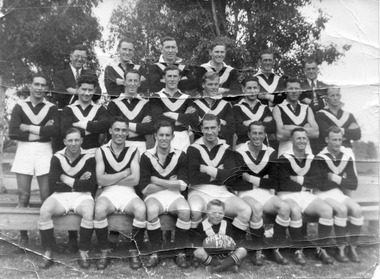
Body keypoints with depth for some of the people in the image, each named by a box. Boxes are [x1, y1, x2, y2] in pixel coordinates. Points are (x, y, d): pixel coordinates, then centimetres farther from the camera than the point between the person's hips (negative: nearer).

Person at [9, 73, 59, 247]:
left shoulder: (51, 108, 7)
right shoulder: (19, 107, 7)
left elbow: (55, 130, -11)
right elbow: (12, 132, -7)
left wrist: (29, 128, -10)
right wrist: (42, 131, -9)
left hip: (44, 151, 0)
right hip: (24, 151, 1)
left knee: (46, 196, -1)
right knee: (23, 197, 1)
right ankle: (23, 235, 14)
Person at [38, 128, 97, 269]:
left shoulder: (89, 158, -2)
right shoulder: (57, 158, 2)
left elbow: (91, 185, -12)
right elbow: (52, 186, -7)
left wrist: (68, 180, -9)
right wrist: (78, 182, -10)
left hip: (82, 195, -1)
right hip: (60, 195, 2)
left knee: (89, 213, -33)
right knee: (44, 211, -29)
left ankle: (83, 253, -13)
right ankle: (48, 253, -12)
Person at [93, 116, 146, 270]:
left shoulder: (133, 150, 5)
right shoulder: (101, 151, 4)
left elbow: (135, 180, -5)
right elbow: (100, 180, -6)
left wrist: (110, 179, -5)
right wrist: (125, 173, -6)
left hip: (128, 192, 0)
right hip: (108, 193, 0)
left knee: (141, 209, -31)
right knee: (99, 209, -34)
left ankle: (135, 252, -8)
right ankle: (104, 252, -10)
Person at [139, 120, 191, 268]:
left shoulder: (180, 155, 1)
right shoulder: (147, 156, -2)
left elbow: (183, 186, -6)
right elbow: (145, 188, -7)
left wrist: (157, 181, -8)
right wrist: (170, 183, -6)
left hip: (174, 195, 1)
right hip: (154, 195, -1)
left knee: (185, 211, -30)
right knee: (152, 210, -34)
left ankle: (180, 253, -10)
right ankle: (155, 253, -14)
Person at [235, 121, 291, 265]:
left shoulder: (270, 153, 6)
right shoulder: (239, 153, -5)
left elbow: (274, 183, 0)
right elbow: (237, 184, -10)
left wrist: (251, 178, -9)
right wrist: (262, 180, -11)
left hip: (265, 193, 4)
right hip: (246, 194, -4)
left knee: (285, 207, -24)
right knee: (257, 208, -35)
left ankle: (276, 250, -8)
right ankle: (258, 251, -16)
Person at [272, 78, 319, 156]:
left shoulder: (307, 109, 15)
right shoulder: (278, 109, 4)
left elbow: (316, 133, 3)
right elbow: (280, 135, -9)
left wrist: (292, 128, -5)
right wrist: (305, 130, 1)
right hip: (285, 151, -3)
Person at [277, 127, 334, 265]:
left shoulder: (311, 159, 12)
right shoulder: (284, 159, -5)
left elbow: (317, 180, 1)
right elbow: (284, 184, -14)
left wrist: (299, 179, -11)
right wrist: (305, 185, -4)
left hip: (306, 195, 5)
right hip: (287, 195, -5)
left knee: (327, 210, -19)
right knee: (295, 210, -36)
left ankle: (321, 249, -6)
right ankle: (298, 251, -19)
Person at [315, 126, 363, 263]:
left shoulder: (347, 157, 3)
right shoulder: (320, 158, -11)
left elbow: (354, 185, 0)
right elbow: (323, 185, -16)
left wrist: (336, 178, -13)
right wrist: (342, 180, -7)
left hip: (338, 193, 5)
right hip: (323, 194, -4)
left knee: (357, 210, -21)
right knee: (342, 209, -29)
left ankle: (352, 247, -7)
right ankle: (340, 248, -15)